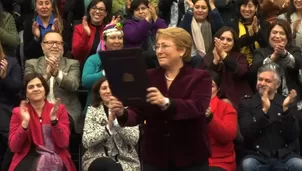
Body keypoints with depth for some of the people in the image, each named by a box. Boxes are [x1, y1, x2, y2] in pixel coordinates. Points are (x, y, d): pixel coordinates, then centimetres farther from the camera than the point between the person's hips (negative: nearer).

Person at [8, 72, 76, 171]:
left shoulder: (59, 109, 7)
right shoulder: (18, 112, 7)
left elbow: (63, 143, -4)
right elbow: (13, 147, -3)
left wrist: (54, 119, -15)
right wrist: (25, 122, -15)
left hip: (55, 158, 0)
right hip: (29, 159, 1)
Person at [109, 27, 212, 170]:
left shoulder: (200, 77, -2)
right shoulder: (148, 77, 7)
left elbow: (197, 108, -21)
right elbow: (136, 114, -1)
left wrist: (166, 103, -38)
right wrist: (122, 113, -24)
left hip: (191, 160, -2)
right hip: (154, 158, 3)